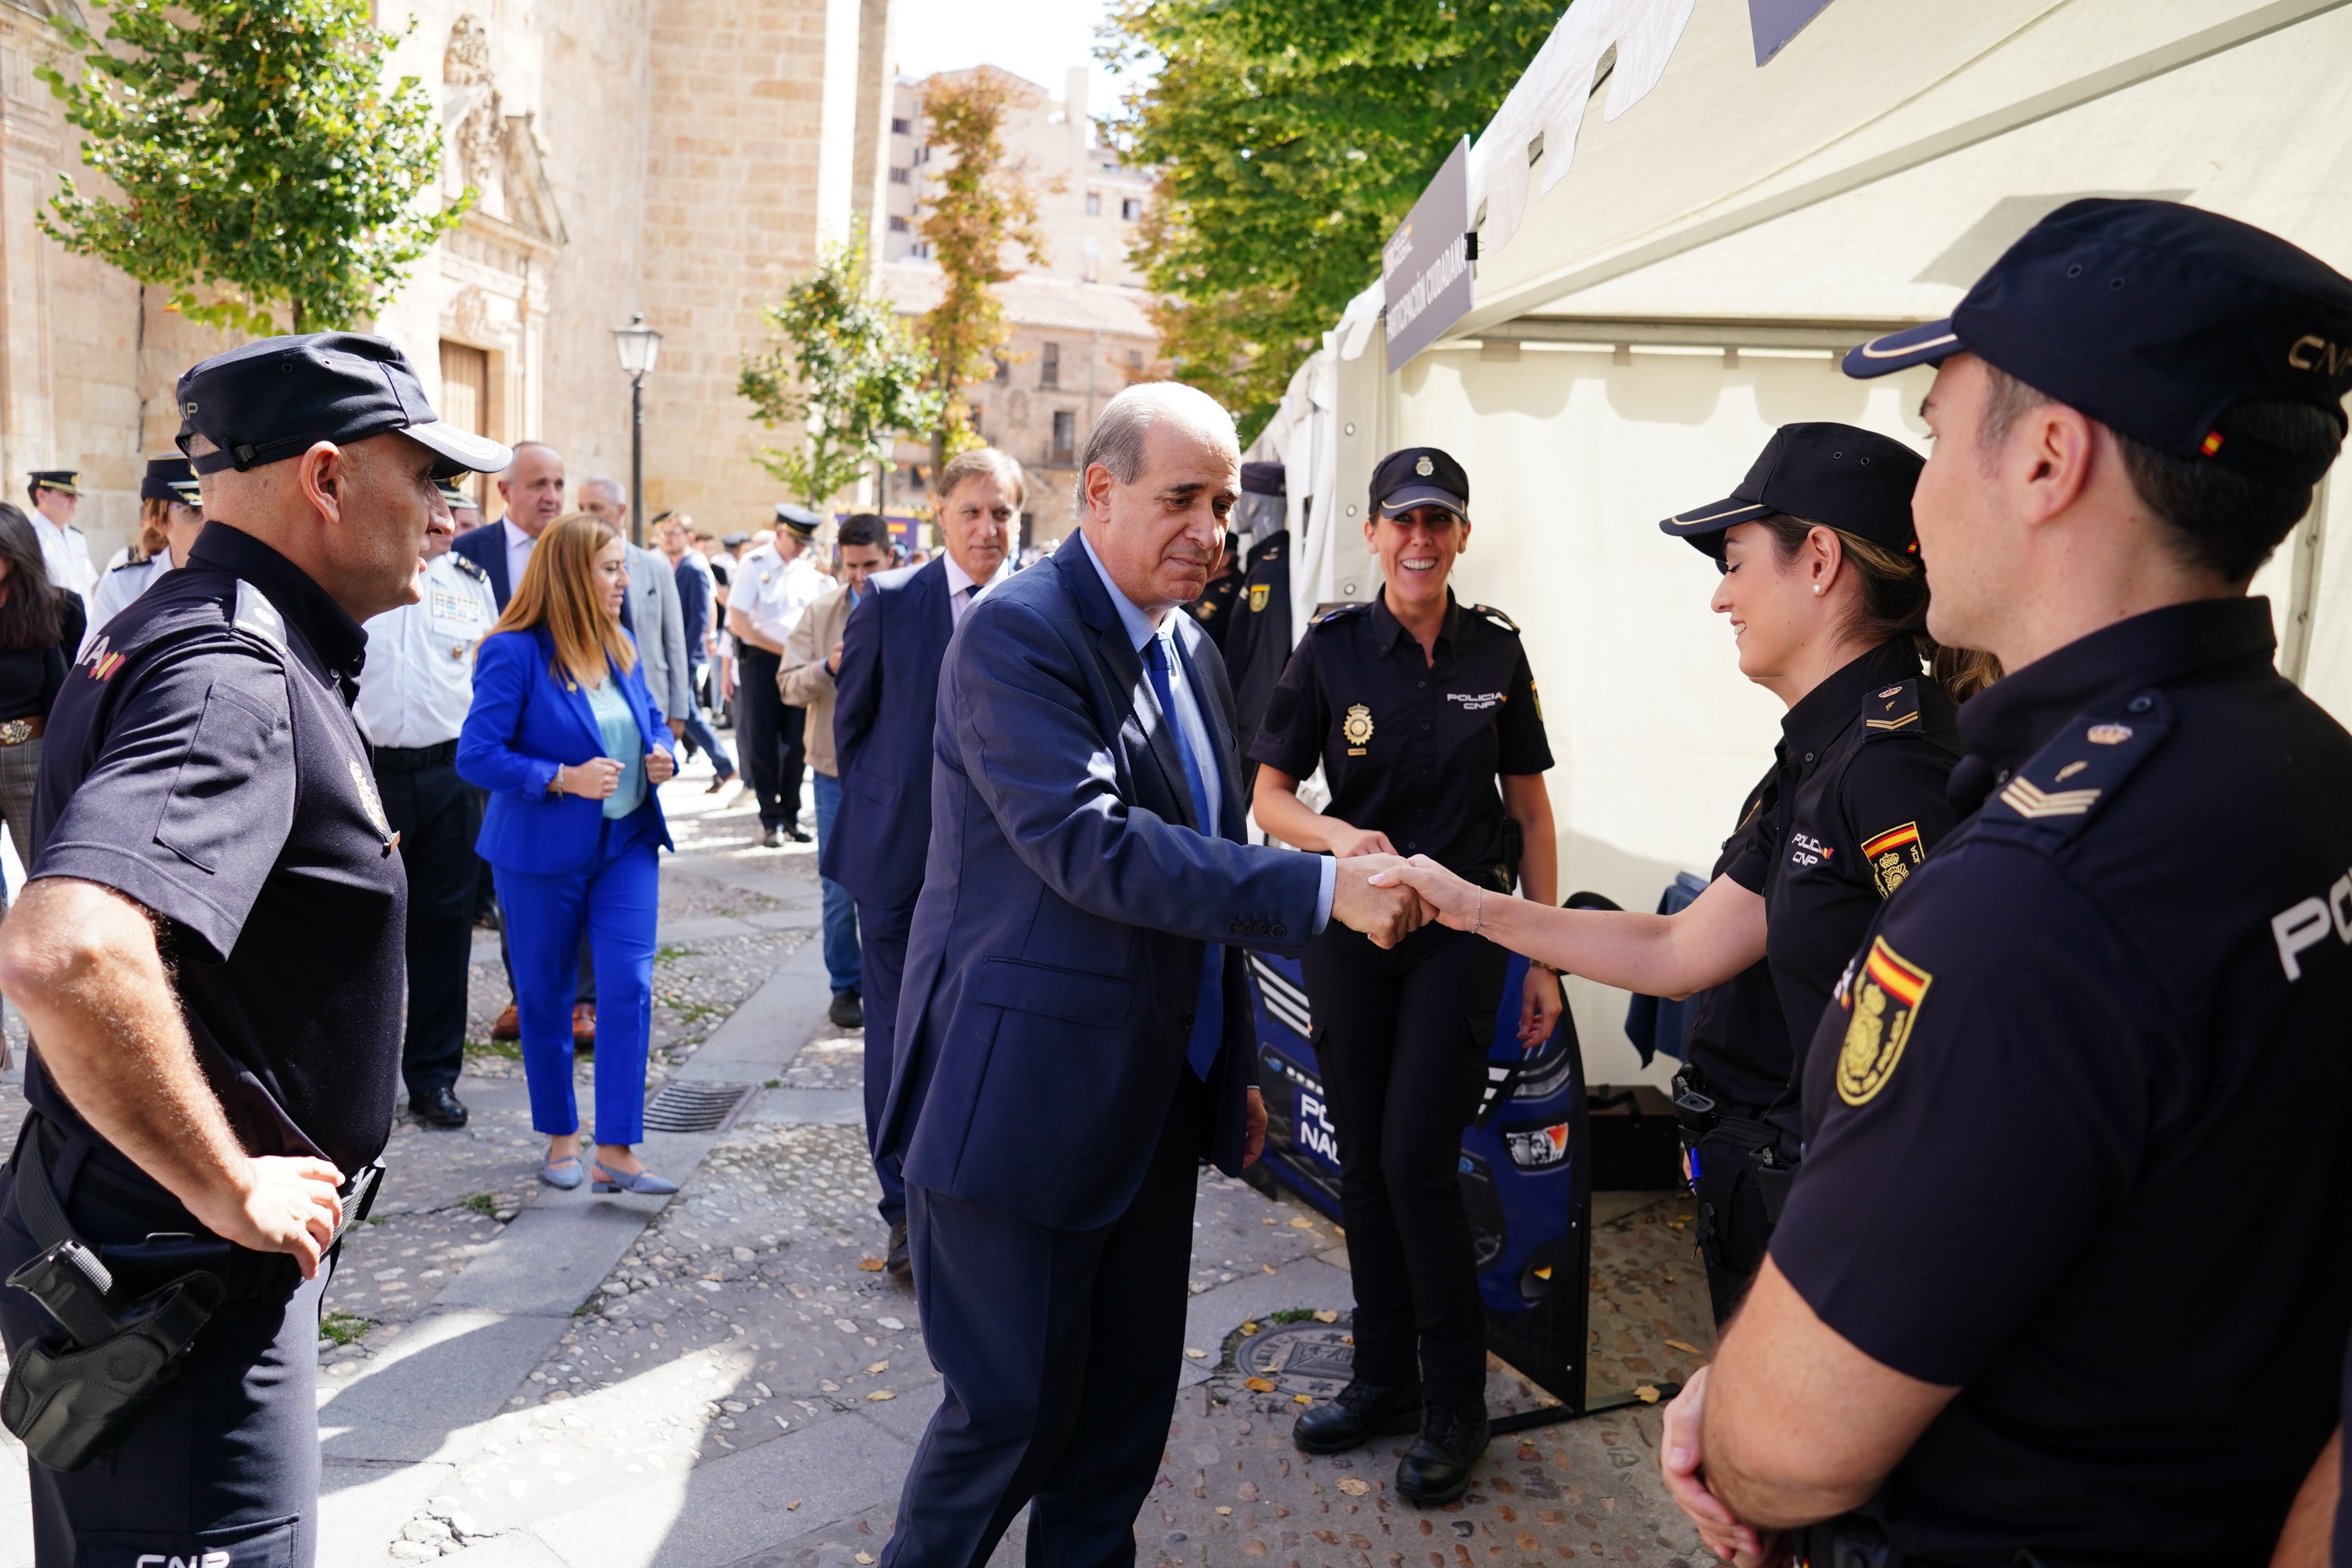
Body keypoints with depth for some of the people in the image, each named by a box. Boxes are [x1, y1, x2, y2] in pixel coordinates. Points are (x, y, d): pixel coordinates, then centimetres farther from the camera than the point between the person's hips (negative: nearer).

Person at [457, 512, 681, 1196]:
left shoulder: (621, 645, 6)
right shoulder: (514, 653, -13)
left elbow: (651, 718, 19)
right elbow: (476, 755, -17)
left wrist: (662, 755, -2)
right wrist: (563, 779, -25)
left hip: (628, 844, 5)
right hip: (541, 854, -4)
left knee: (630, 987, -6)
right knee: (545, 994, 11)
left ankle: (616, 1149, 0)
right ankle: (560, 1135, 28)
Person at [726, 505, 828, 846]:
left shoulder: (810, 571, 7)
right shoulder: (753, 565, -7)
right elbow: (738, 623, -12)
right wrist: (783, 649, -11)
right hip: (760, 660, -4)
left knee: (797, 741, 4)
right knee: (763, 742, 1)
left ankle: (790, 815, 16)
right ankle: (770, 818, 10)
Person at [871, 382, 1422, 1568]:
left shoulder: (1190, 651, 11)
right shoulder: (1018, 633, -16)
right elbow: (1089, 845, -28)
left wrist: (1234, 1069, 20)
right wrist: (1321, 888, -31)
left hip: (1156, 1103, 8)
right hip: (1028, 1101, -8)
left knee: (1131, 1396, 17)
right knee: (1015, 1404, 5)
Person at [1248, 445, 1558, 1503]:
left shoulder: (1496, 652, 0)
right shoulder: (1332, 650, -2)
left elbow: (1530, 809, 6)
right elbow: (1269, 797, 0)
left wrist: (1545, 957, 4)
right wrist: (1341, 836, -21)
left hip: (1460, 926, -1)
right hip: (1349, 928, 2)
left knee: (1417, 1156, -7)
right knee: (1362, 1157, 9)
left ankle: (1454, 1400, 14)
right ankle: (1384, 1377, 28)